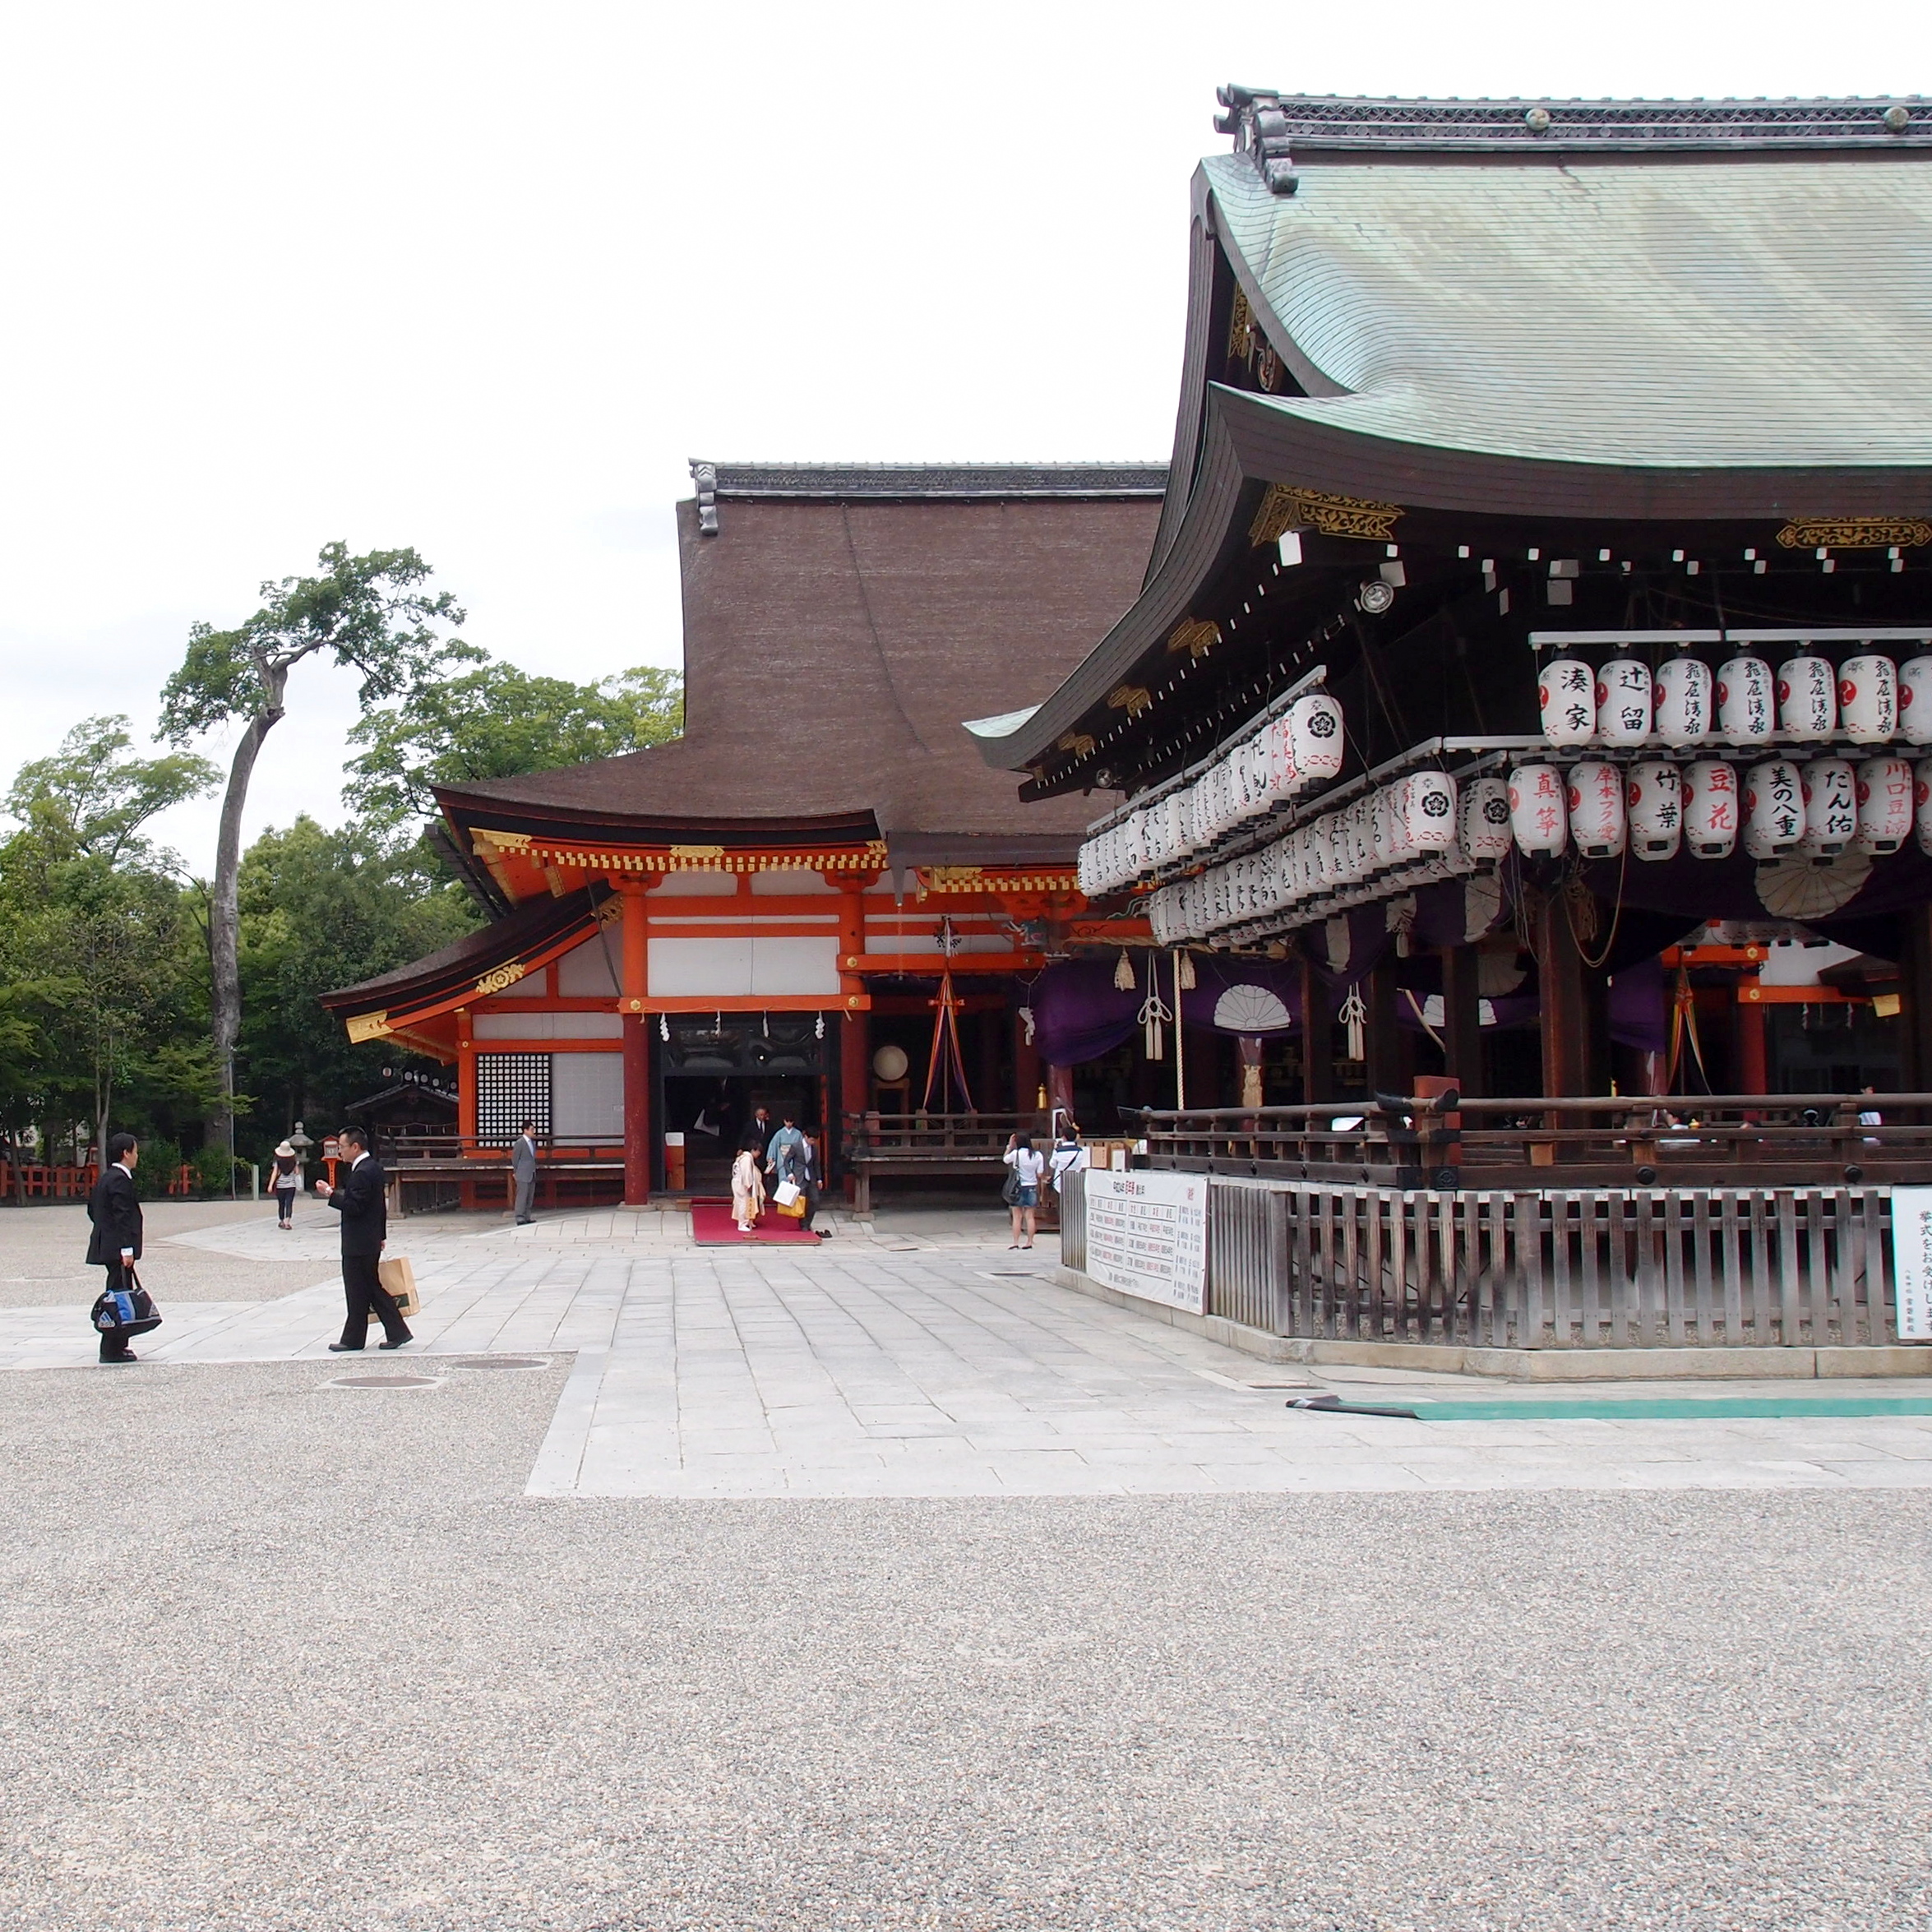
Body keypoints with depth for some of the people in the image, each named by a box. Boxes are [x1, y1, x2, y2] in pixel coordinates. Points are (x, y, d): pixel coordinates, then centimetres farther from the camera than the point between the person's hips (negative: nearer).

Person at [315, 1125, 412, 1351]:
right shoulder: (372, 1168, 14)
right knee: (373, 1288, 13)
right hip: (371, 1240, 10)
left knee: (358, 1292, -1)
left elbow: (354, 1206, -23)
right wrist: (381, 1235, 25)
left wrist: (331, 1194, -17)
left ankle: (353, 1339, 7)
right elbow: (381, 1204, 20)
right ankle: (397, 1332, 13)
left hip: (358, 1245, -10)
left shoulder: (362, 1173, -19)